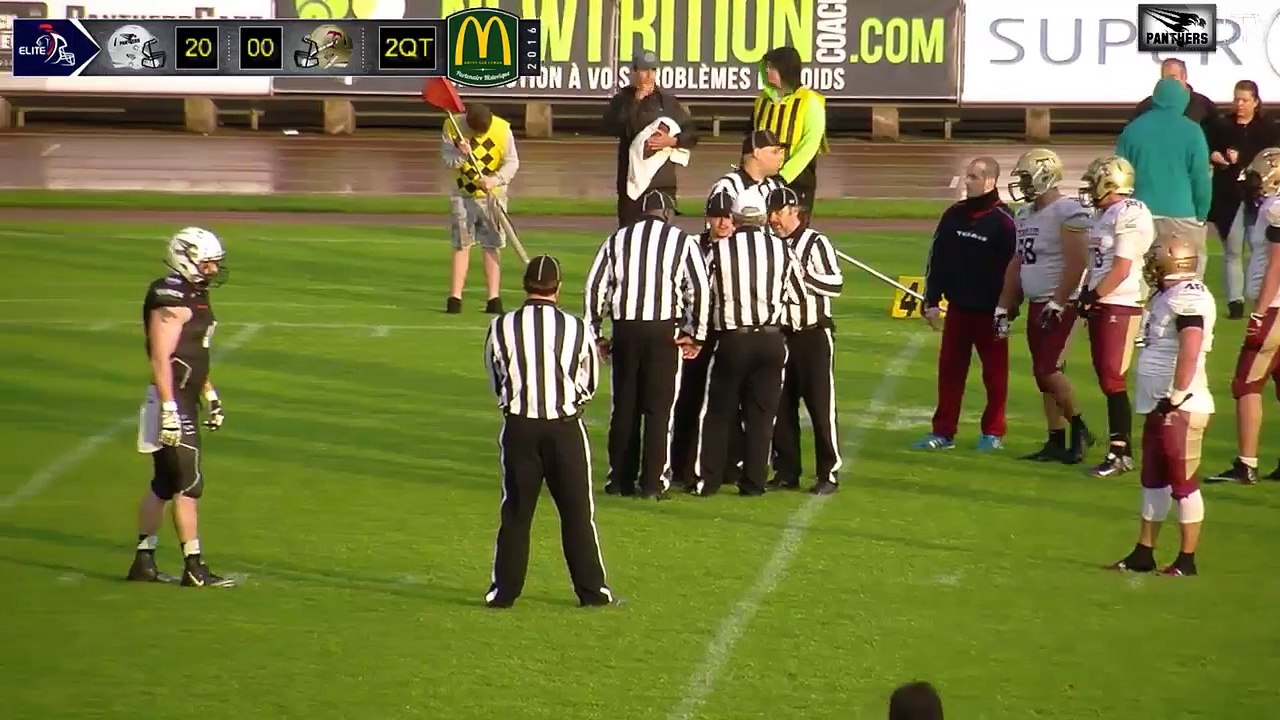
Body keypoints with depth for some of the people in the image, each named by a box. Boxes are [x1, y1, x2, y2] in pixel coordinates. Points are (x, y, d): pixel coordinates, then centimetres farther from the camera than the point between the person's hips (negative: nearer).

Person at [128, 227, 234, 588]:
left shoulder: (196, 296, 15)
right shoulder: (172, 300, -16)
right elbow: (161, 359, -21)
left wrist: (211, 398, 25)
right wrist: (169, 409, -24)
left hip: (185, 401, 10)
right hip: (173, 401, -10)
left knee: (164, 485, 13)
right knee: (188, 485, -7)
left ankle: (144, 561, 19)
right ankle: (194, 568, -4)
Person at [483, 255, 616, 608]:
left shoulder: (501, 328, -8)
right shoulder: (578, 329, -9)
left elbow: (496, 381, 6)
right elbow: (590, 384, 4)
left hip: (518, 427, 1)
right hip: (566, 427, -1)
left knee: (515, 512, 10)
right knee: (577, 513, 9)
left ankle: (504, 590, 13)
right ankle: (592, 589, 13)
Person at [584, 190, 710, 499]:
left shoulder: (617, 239, 12)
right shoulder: (683, 241, 4)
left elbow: (594, 286, 8)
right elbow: (700, 290, -4)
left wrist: (594, 334, 14)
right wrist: (696, 334, 5)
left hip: (625, 331, 2)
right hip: (664, 331, -2)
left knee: (624, 407, 11)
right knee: (658, 410, 2)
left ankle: (620, 480, 13)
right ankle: (653, 483, -1)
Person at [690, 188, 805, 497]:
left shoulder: (719, 251, -8)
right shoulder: (782, 249, -4)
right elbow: (795, 295, 6)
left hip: (731, 340, -1)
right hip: (771, 340, 1)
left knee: (717, 413, 9)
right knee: (761, 414, 9)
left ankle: (706, 480, 9)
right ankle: (754, 482, 9)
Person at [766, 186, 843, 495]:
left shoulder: (816, 243, -9)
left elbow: (836, 284, -16)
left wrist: (802, 274, -20)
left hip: (814, 335, -6)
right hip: (780, 334, 6)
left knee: (821, 405, -5)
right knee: (781, 406, 8)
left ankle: (829, 473, 0)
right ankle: (786, 472, 17)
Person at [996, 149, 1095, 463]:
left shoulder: (1067, 213, -15)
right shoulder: (1024, 215, 13)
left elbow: (1076, 264, -20)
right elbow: (1017, 264, 19)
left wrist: (1057, 304, -22)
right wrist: (1003, 308, 17)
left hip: (1061, 305, -9)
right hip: (1037, 305, 9)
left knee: (1049, 369, -14)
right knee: (1044, 375, 8)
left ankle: (1079, 429, 2)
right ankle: (1056, 442, 12)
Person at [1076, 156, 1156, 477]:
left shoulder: (1130, 215, -14)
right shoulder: (1103, 215, 14)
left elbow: (1121, 270, -17)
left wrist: (1092, 296, -12)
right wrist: (1086, 295, 6)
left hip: (1121, 306, -9)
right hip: (1100, 306, 9)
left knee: (1113, 380, -9)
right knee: (1106, 379, 9)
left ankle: (1121, 451, -5)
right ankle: (1120, 446, 13)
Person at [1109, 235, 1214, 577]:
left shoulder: (1188, 297, -17)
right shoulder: (1168, 296, 14)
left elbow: (1190, 353, -26)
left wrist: (1176, 398, -24)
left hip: (1180, 407, -10)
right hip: (1160, 405, 10)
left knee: (1183, 482, -3)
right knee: (1153, 480, 15)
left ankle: (1187, 560, 4)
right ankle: (1143, 554, 24)